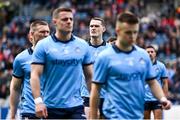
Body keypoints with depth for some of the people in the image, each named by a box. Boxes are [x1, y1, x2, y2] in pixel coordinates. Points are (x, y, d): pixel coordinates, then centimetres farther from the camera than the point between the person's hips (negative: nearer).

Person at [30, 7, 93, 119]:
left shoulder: (83, 45, 6)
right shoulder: (43, 45, -2)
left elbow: (90, 76, 10)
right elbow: (35, 75, -7)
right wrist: (38, 101, -18)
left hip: (76, 106, 2)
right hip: (51, 108, -1)